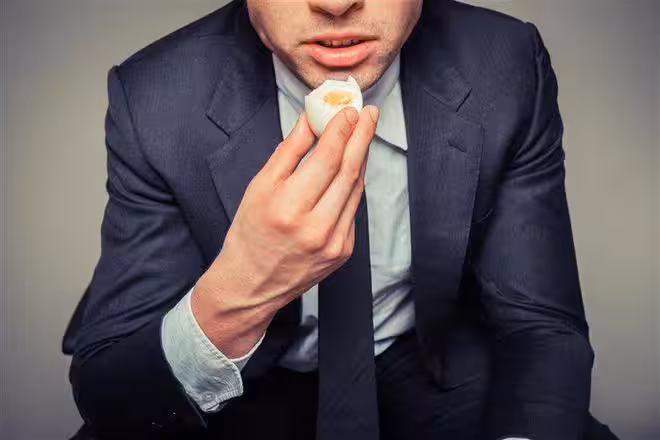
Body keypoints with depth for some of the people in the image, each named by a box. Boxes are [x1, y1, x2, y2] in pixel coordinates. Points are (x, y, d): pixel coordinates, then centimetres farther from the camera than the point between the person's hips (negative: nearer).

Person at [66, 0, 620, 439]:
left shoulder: (508, 71, -17)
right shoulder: (155, 99, -21)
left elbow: (544, 327, -11)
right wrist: (231, 303, -40)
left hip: (439, 375, 3)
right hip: (247, 389, -2)